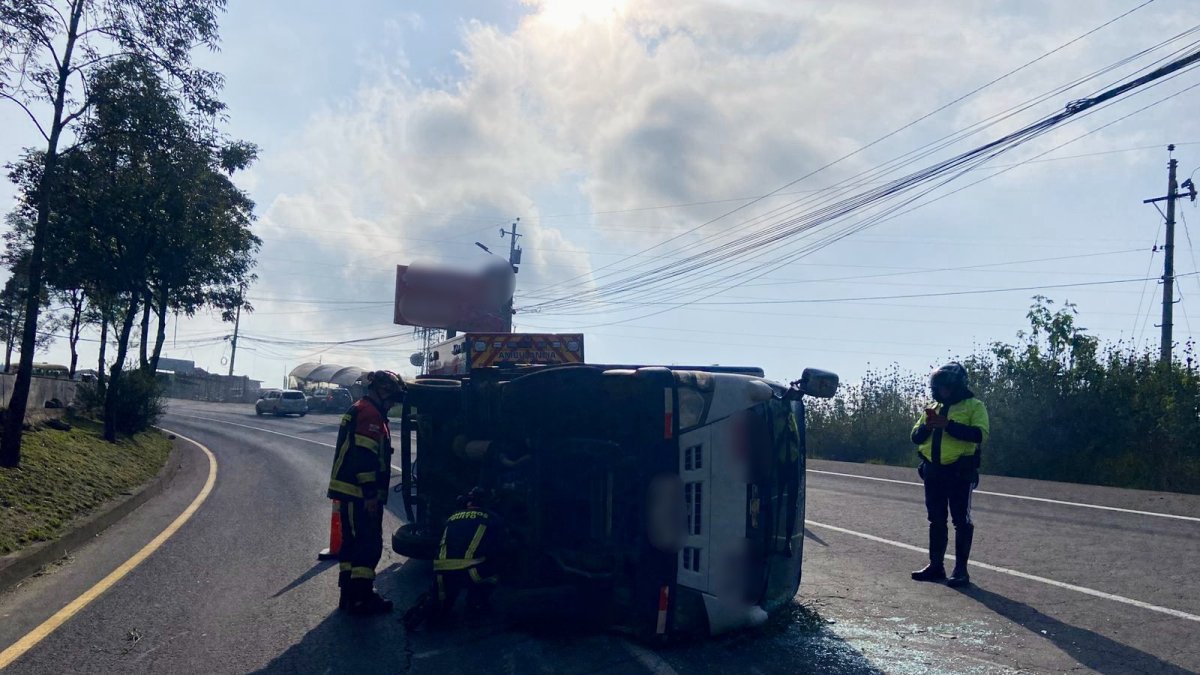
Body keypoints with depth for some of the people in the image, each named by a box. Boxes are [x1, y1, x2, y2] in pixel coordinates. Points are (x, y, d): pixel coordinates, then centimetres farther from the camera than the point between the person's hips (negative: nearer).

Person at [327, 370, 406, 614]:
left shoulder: (358, 410, 20)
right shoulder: (370, 413, -14)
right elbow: (364, 455, -22)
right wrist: (371, 493, -22)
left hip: (350, 491, 11)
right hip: (361, 493, -11)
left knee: (353, 541, 15)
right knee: (369, 544, -6)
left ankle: (349, 593, 22)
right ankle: (361, 598, -3)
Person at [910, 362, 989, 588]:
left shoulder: (974, 406, -2)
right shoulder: (934, 408, 16)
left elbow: (980, 434, -18)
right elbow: (916, 437, 13)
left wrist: (949, 425, -23)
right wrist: (926, 426, -8)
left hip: (960, 472, -6)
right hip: (933, 472, 6)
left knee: (961, 521, 0)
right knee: (936, 521, 11)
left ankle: (961, 569, 5)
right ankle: (936, 565, 19)